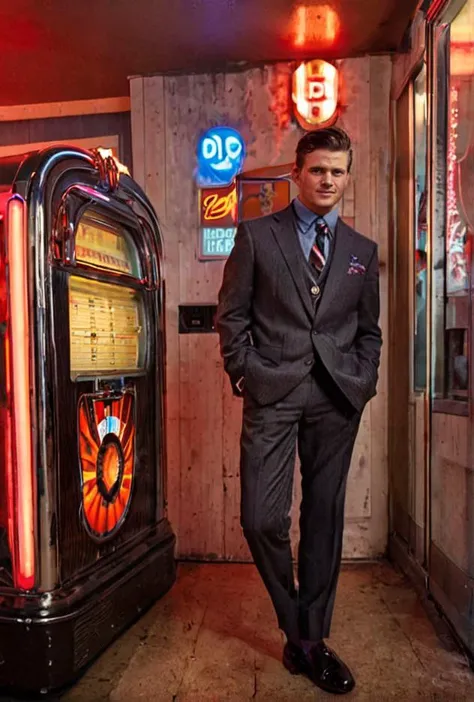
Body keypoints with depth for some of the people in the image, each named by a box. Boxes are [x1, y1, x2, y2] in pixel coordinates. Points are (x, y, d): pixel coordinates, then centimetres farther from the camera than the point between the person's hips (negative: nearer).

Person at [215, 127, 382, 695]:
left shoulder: (362, 250, 15)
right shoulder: (256, 235, 6)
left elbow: (369, 330, 18)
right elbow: (231, 313, 4)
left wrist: (363, 383, 4)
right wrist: (244, 375, -4)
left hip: (337, 398, 3)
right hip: (272, 392, -2)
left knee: (324, 518, 8)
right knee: (261, 518, -7)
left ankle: (311, 639, 26)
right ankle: (296, 628, 21)